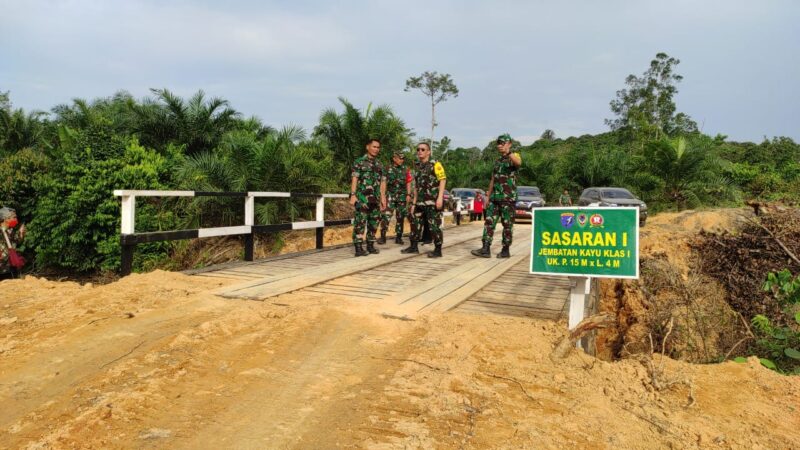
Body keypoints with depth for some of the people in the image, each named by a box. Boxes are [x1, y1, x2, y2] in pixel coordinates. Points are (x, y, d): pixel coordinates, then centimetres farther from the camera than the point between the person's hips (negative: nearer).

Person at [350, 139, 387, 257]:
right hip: (362, 198, -6)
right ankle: (358, 248, -8)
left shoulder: (379, 165, 16)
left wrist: (383, 197, 9)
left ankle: (370, 245, 19)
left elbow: (382, 182, 15)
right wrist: (353, 195, -15)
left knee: (374, 222, 9)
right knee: (360, 222, -8)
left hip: (375, 199, 6)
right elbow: (354, 179, -7)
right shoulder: (359, 162, 0)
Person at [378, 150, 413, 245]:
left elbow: (408, 183, 8)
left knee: (400, 217, 7)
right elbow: (384, 183, 4)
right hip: (390, 196, -2)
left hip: (402, 197, 2)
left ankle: (398, 237, 15)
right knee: (386, 216, -12)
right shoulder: (388, 169, 2)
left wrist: (408, 194, -1)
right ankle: (383, 236, -9)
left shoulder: (406, 170, 7)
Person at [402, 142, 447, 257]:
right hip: (420, 202, 7)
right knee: (416, 224, 10)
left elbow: (443, 180, -11)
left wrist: (440, 198, -21)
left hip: (433, 202, -7)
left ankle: (438, 250, 2)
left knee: (434, 226, -5)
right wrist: (414, 203, 17)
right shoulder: (417, 166, 15)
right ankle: (414, 247, 22)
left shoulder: (435, 164, -6)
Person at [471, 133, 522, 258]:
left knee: (507, 224, 0)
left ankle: (505, 250, 8)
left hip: (508, 197, -7)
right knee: (489, 221, -1)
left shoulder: (514, 157, -5)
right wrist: (488, 196, 17)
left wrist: (509, 153, -52)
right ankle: (485, 249, -2)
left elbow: (518, 163, -32)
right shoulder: (497, 161, 18)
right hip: (495, 197, 7)